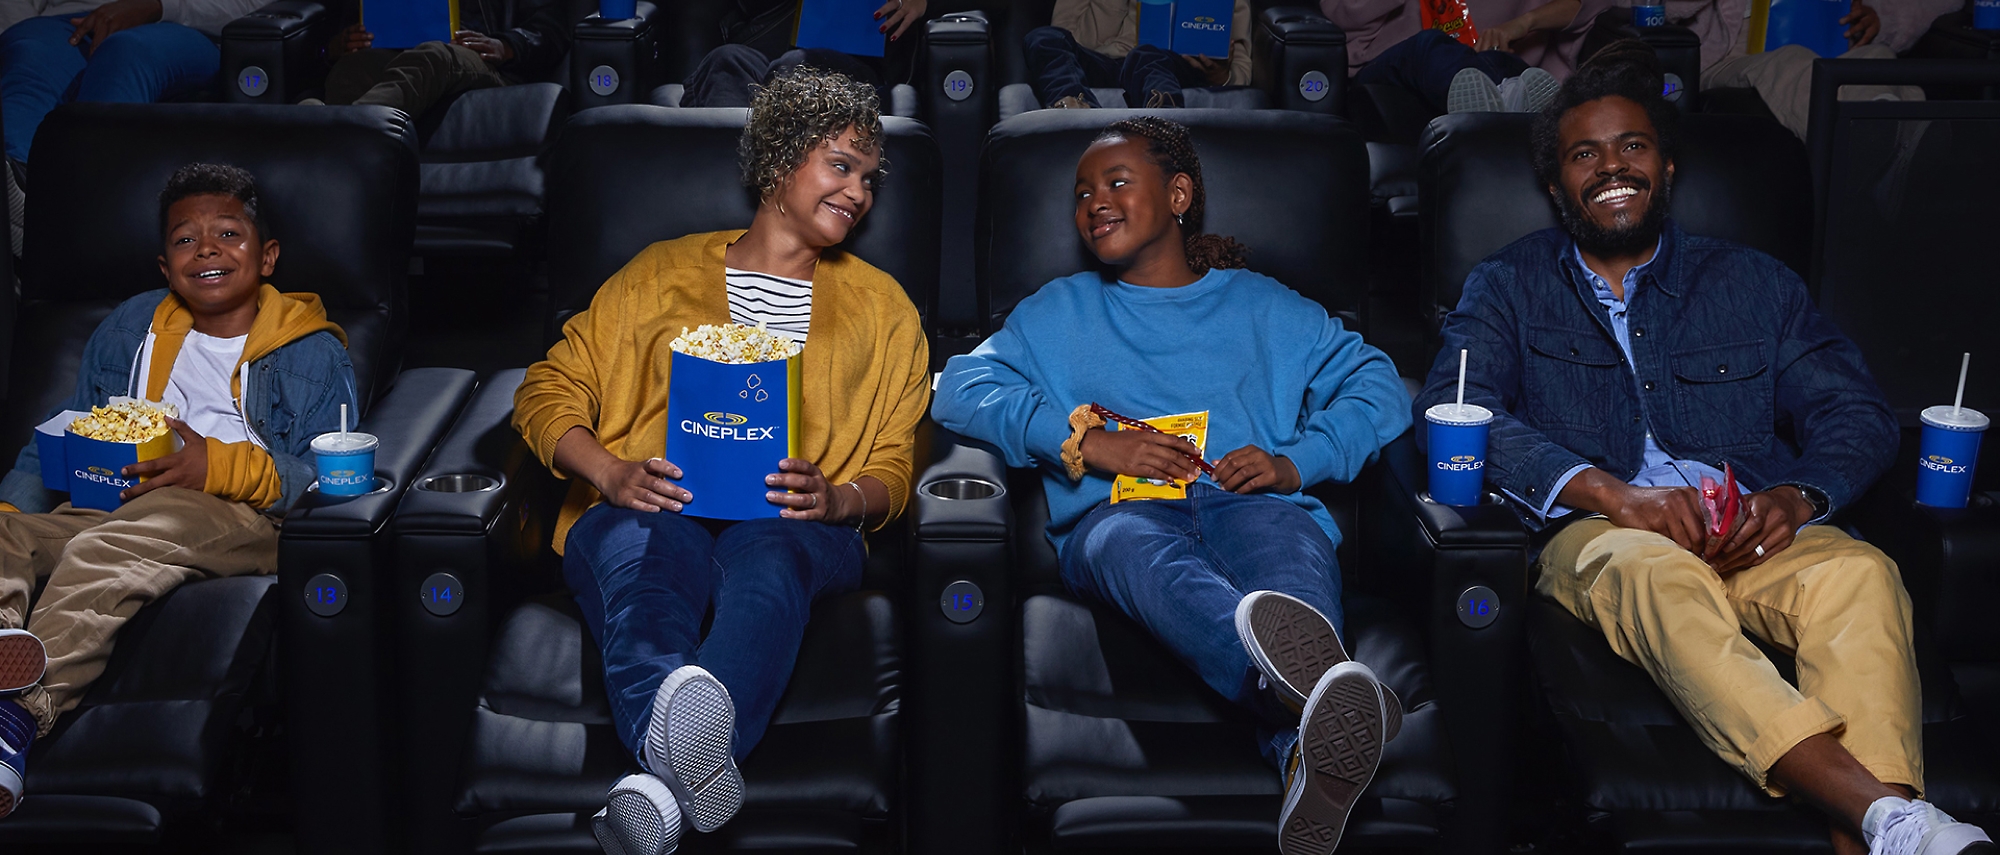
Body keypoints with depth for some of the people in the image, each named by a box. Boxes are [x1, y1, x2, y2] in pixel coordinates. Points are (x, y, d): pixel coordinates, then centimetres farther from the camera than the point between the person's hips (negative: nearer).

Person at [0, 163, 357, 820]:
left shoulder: (313, 353, 8)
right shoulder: (130, 328, 25)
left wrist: (219, 465, -17)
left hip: (241, 517, -6)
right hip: (119, 502, 6)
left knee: (108, 551, -37)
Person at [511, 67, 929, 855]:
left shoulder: (882, 308, 25)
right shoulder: (664, 273, 21)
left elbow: (893, 471, 19)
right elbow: (547, 394, 14)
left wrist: (840, 498, -7)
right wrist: (611, 472, -8)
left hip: (795, 527, 0)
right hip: (646, 511, 0)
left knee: (768, 546, -38)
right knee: (644, 547, -39)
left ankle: (664, 773, -65)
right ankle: (686, 763, -66)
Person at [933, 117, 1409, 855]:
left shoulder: (1263, 306, 31)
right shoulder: (1059, 311, 32)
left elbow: (1379, 389, 20)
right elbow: (961, 389, 15)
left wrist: (1297, 460, -1)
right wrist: (1083, 439, 0)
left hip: (1250, 505, 1)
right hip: (1118, 512, 0)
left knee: (1291, 543, -39)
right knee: (1146, 553, -41)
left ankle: (1309, 754, -71)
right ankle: (1318, 700, -73)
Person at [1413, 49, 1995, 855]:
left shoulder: (1753, 282, 24)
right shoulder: (1509, 286, 17)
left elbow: (1855, 412, 15)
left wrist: (1799, 496, -11)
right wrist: (1613, 494, -18)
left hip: (1755, 535, 3)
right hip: (1595, 537, -2)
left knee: (1859, 571, -32)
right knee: (1656, 569, -38)